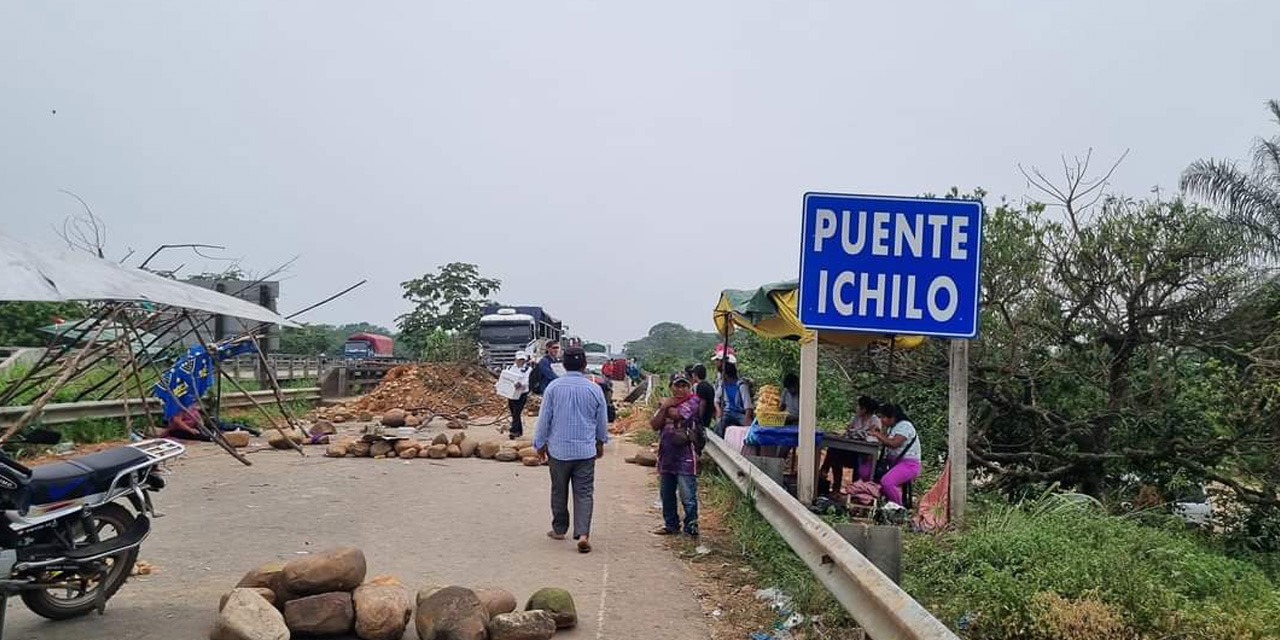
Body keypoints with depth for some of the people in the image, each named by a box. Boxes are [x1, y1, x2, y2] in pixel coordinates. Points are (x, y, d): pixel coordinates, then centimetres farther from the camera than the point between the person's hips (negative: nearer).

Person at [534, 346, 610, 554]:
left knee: (559, 491, 15)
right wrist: (601, 443, 25)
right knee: (584, 493, 2)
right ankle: (583, 534, -10)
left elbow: (544, 418, -1)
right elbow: (602, 421, 9)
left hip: (558, 449, 0)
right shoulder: (594, 389, -3)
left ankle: (559, 529, 28)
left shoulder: (553, 387, -7)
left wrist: (541, 443, 12)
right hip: (586, 450, 0)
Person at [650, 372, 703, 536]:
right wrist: (664, 408, -7)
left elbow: (677, 414, -20)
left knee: (687, 495, -5)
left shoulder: (693, 401, -4)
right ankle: (670, 524, 27)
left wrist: (667, 409, -1)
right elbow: (654, 425, 4)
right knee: (666, 493, 15)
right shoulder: (665, 402, 15)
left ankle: (691, 525, 6)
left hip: (685, 456, -7)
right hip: (666, 455, 7)